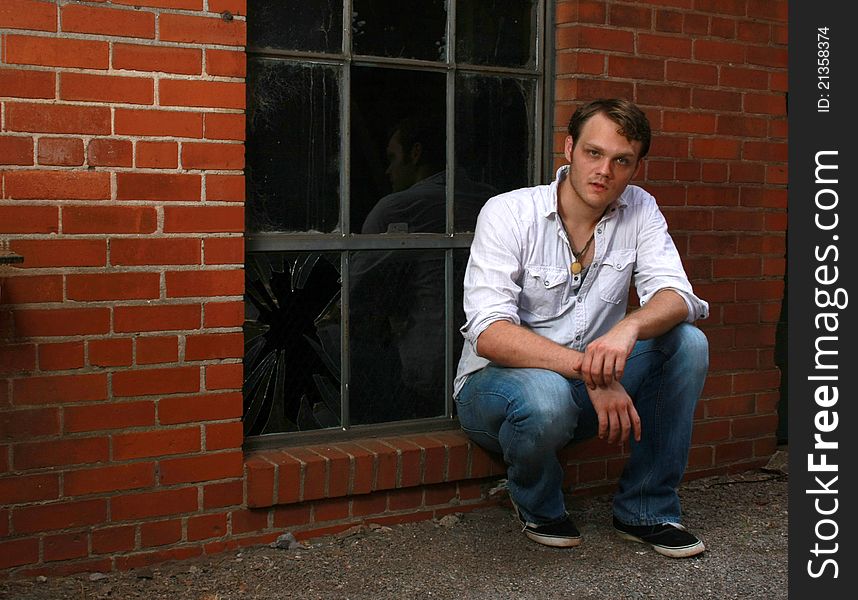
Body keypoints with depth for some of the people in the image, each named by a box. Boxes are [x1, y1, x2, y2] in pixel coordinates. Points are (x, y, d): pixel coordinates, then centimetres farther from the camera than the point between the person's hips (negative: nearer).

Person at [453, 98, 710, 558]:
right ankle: (537, 505, -2)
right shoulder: (508, 213, -16)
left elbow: (676, 296, -14)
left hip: (587, 387, 4)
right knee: (547, 396, -38)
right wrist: (589, 370, -38)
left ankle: (646, 509, -4)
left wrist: (630, 327, -39)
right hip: (496, 382, -4)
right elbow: (489, 334, -26)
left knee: (687, 342, -17)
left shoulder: (639, 211, -2)